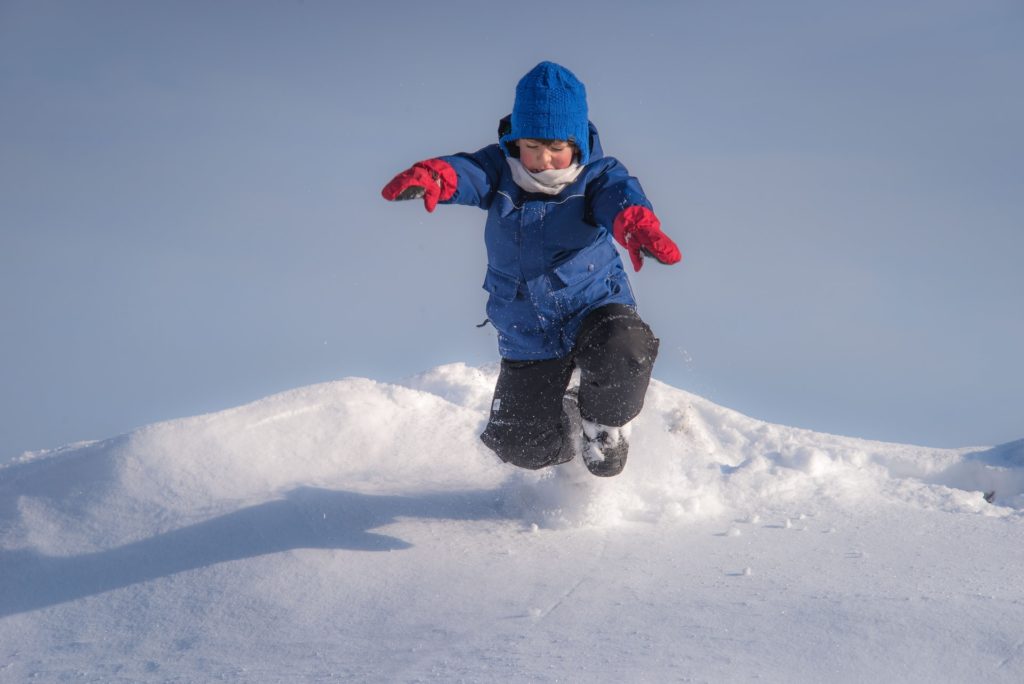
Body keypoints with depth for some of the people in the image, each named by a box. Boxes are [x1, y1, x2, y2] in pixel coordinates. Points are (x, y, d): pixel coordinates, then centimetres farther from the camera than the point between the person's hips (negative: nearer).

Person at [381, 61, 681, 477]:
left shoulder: (596, 176, -13)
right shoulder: (501, 171, -9)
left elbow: (619, 196, -36)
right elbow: (468, 172, -31)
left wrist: (635, 223, -62)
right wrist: (432, 176, -57)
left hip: (594, 307, -2)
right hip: (528, 337, 2)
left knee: (624, 347, -37)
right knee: (521, 447, 3)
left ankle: (605, 426, -4)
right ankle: (565, 419, 40)